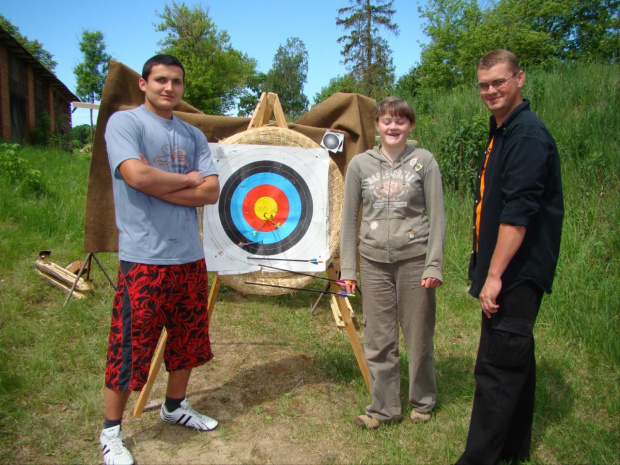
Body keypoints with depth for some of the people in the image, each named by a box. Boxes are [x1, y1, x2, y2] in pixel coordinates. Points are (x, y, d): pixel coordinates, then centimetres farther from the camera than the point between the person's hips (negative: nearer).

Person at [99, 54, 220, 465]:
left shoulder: (194, 135, 12)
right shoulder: (124, 122, -2)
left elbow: (212, 192, 0)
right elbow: (137, 175, -20)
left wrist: (158, 187, -11)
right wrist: (187, 179, -6)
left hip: (190, 257, 6)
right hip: (143, 258, -6)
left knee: (188, 338, 17)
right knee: (130, 347, 1)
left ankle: (175, 406, 39)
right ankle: (111, 430, 22)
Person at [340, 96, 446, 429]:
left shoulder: (424, 161, 1)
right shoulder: (360, 164, 4)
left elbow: (437, 215, 0)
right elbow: (349, 218, 6)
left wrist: (434, 264, -7)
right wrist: (347, 268, 3)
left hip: (414, 259, -1)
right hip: (374, 261, 2)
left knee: (419, 335, 9)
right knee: (378, 339, 7)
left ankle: (422, 401, 31)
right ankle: (384, 407, 23)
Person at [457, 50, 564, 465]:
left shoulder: (528, 135, -16)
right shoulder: (503, 132, 16)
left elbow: (518, 212, -23)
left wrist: (494, 275, -23)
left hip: (517, 272, -10)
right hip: (510, 271, 10)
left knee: (497, 367, -5)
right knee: (515, 358, 18)